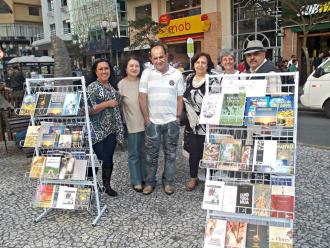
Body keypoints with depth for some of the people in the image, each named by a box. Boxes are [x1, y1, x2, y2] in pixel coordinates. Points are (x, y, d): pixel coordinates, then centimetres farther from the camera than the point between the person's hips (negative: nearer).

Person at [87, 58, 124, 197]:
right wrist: (107, 104, -20)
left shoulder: (112, 86, 12)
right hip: (98, 131, -6)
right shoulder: (92, 87, -9)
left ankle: (107, 185, 26)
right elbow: (88, 110, -18)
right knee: (97, 159, -2)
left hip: (111, 130, 6)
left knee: (109, 159, 12)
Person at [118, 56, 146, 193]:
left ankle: (145, 177, 32)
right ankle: (136, 181, 21)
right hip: (132, 125, -3)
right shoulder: (121, 84, -7)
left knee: (144, 153, 16)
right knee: (134, 154, 7)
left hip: (146, 123, 4)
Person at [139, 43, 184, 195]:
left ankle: (168, 182, 27)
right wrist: (146, 118, -5)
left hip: (171, 122, 1)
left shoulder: (177, 74, 0)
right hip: (152, 122, 0)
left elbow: (180, 98, 4)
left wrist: (178, 118, -1)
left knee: (170, 153, 11)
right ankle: (150, 182, 26)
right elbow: (142, 97, -4)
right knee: (151, 154, 10)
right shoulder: (147, 73, -3)